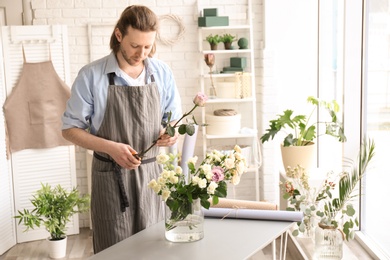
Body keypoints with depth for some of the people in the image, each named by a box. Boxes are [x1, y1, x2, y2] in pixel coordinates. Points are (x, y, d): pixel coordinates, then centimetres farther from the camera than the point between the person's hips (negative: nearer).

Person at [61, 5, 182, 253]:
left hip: (151, 174, 3)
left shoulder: (163, 73, 0)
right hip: (111, 176, -3)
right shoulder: (91, 75, -9)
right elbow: (70, 128, -4)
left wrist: (172, 132, -13)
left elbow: (174, 119, 12)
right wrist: (111, 147, -19)